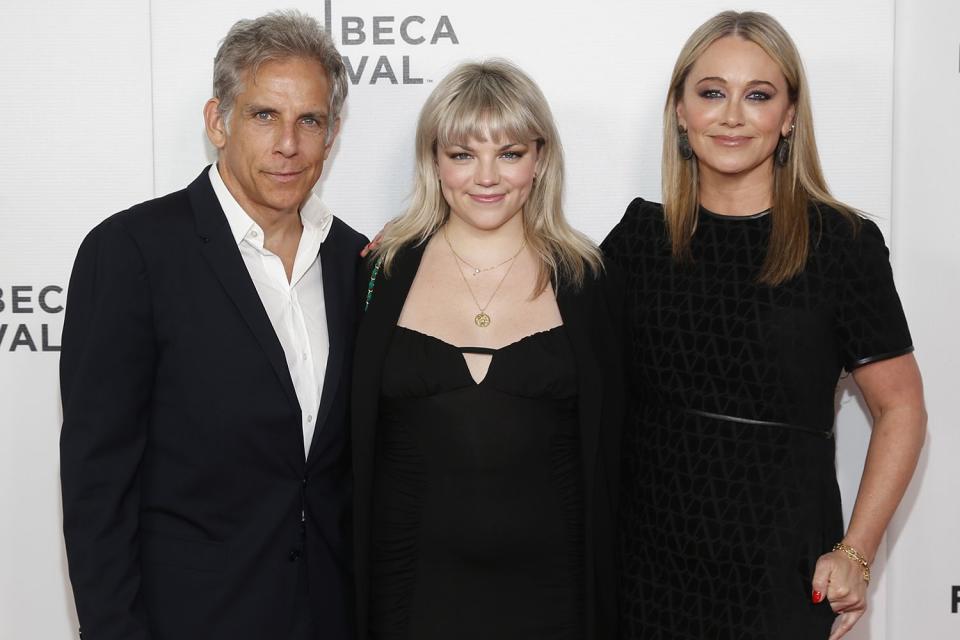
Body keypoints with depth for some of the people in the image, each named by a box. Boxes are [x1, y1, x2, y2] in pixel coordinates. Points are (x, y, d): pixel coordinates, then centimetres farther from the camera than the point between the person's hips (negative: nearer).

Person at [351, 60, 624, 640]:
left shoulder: (588, 282, 1)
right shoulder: (381, 274, 0)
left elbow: (604, 454, 5)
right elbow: (353, 448, 5)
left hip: (549, 591, 0)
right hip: (411, 591, 0)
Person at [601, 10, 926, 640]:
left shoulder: (842, 243, -6)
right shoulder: (640, 235, 3)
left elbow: (901, 408, -1)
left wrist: (856, 553, -8)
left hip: (780, 570, -2)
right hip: (647, 559, 3)